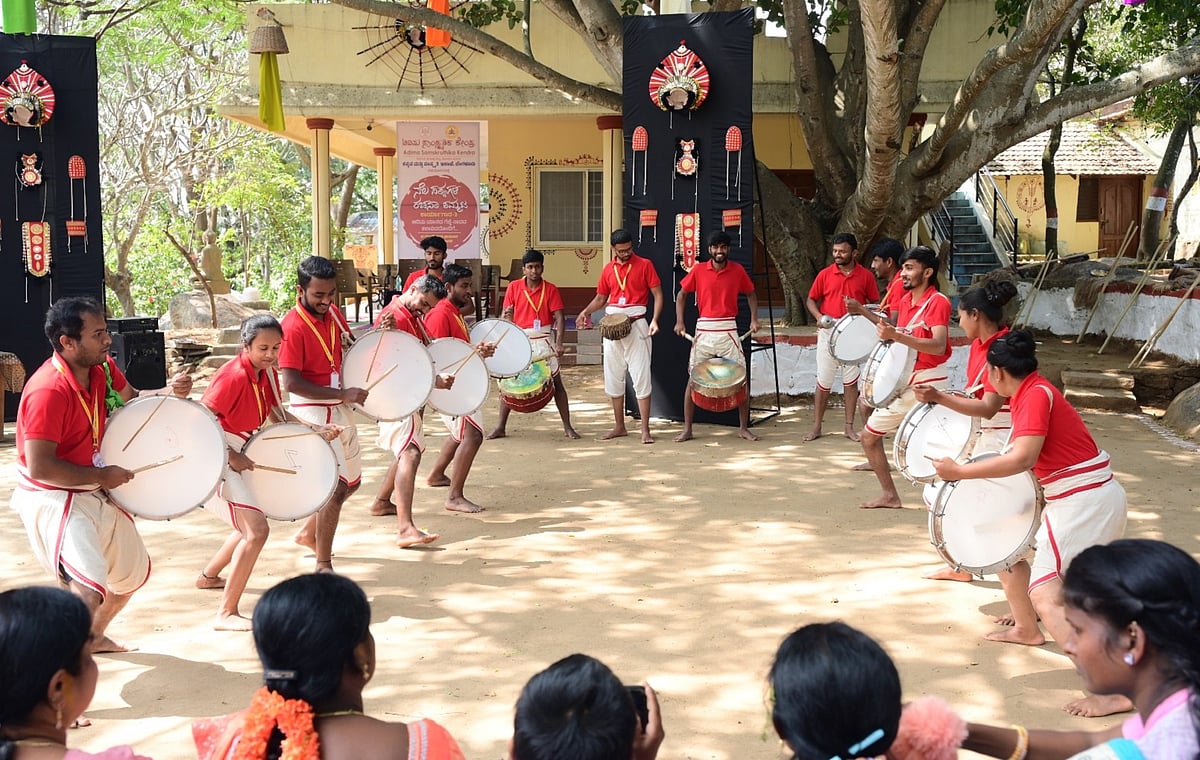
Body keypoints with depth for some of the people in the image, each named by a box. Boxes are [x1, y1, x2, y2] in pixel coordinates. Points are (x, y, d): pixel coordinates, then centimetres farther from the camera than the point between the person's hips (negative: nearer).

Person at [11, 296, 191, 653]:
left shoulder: (102, 368, -3)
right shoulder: (49, 392, -28)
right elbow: (39, 467, -29)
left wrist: (168, 392, -8)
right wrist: (101, 475, -21)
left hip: (95, 495, 9)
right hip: (52, 499, -9)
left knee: (133, 572, 28)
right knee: (89, 590, -29)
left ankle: (94, 636, 51)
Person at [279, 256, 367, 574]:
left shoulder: (333, 313, 5)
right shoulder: (292, 326, -19)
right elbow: (292, 383, -23)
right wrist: (342, 393, -23)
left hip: (340, 409, 9)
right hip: (313, 413, -9)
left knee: (351, 481, 20)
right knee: (335, 486, -15)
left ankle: (309, 533, 39)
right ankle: (323, 566, -5)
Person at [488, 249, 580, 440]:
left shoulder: (550, 289, -3)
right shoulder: (514, 287, 2)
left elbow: (559, 318, -8)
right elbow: (506, 315, 5)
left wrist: (558, 344, -19)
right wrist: (505, 317, -18)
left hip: (544, 340, -1)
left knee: (556, 383, 0)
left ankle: (567, 427, 7)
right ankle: (501, 427, 12)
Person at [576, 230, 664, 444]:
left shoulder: (644, 265, -2)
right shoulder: (608, 269, 10)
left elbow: (657, 294, -4)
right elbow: (600, 298, 17)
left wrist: (655, 320, -18)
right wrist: (585, 312, -2)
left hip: (637, 327, -5)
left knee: (641, 378, -8)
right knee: (613, 379, 9)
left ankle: (645, 430, -5)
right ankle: (619, 427, 19)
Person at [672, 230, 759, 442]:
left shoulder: (738, 270, 0)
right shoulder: (698, 270, -1)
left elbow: (750, 294, 15)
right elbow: (682, 294, 10)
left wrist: (754, 319, 2)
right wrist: (679, 321, -1)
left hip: (728, 331, 0)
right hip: (703, 330, 0)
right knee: (693, 379, 0)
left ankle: (743, 427, 12)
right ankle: (687, 429, 9)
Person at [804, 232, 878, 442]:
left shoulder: (865, 276, 0)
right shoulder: (825, 274, 1)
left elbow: (875, 303, 6)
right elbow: (811, 299, 7)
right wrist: (818, 316, -11)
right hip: (828, 332, 0)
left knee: (851, 381, 5)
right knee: (824, 381, 4)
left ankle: (849, 427, 13)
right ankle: (816, 426, 12)